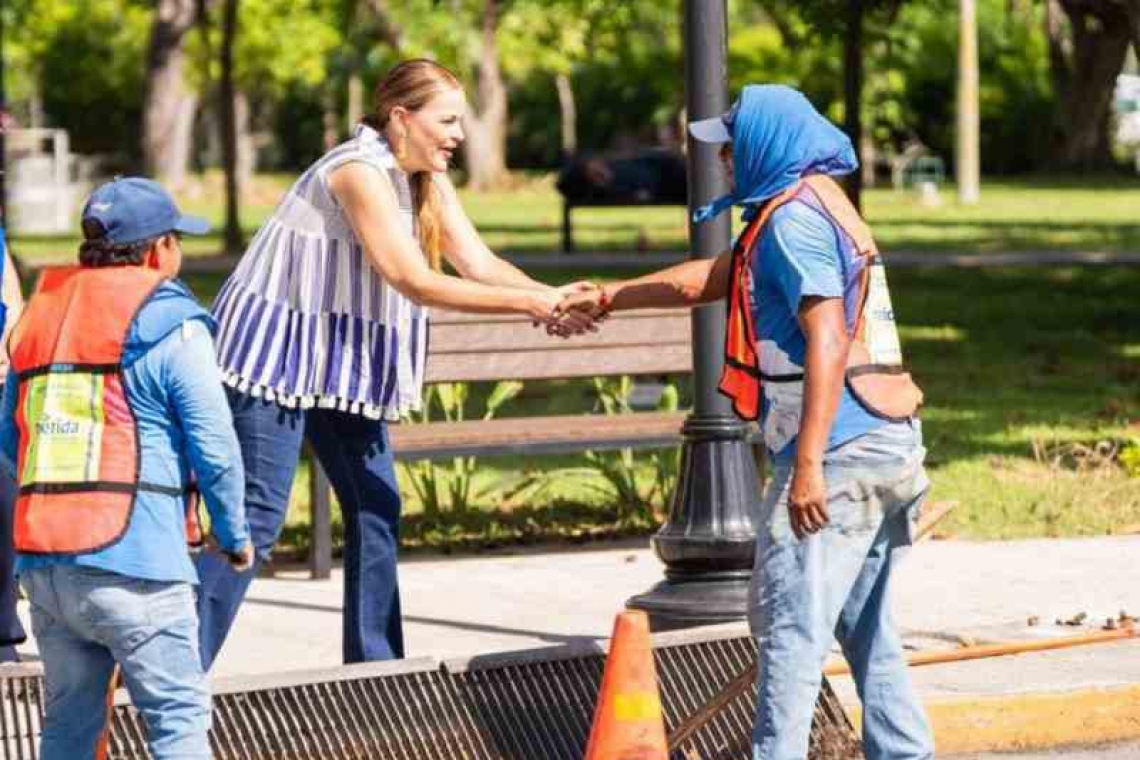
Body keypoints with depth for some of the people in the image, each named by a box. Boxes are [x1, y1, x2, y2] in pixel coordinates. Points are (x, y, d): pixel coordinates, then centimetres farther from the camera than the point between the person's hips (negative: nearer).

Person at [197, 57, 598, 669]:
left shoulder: (427, 181, 6)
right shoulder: (360, 172, -21)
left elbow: (480, 264, -1)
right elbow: (412, 280, -27)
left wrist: (554, 298, -20)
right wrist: (532, 304, -28)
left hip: (338, 360, 9)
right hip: (276, 351, -9)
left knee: (376, 510, 6)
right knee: (258, 515, -12)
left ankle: (374, 664, 12)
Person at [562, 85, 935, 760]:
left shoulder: (794, 217, -11)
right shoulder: (820, 206, 20)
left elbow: (828, 343, -21)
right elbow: (709, 279, 33)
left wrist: (808, 464, -25)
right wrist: (612, 297, 41)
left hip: (841, 450, -10)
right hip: (891, 448, 10)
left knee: (789, 622, -8)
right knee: (865, 626, 15)